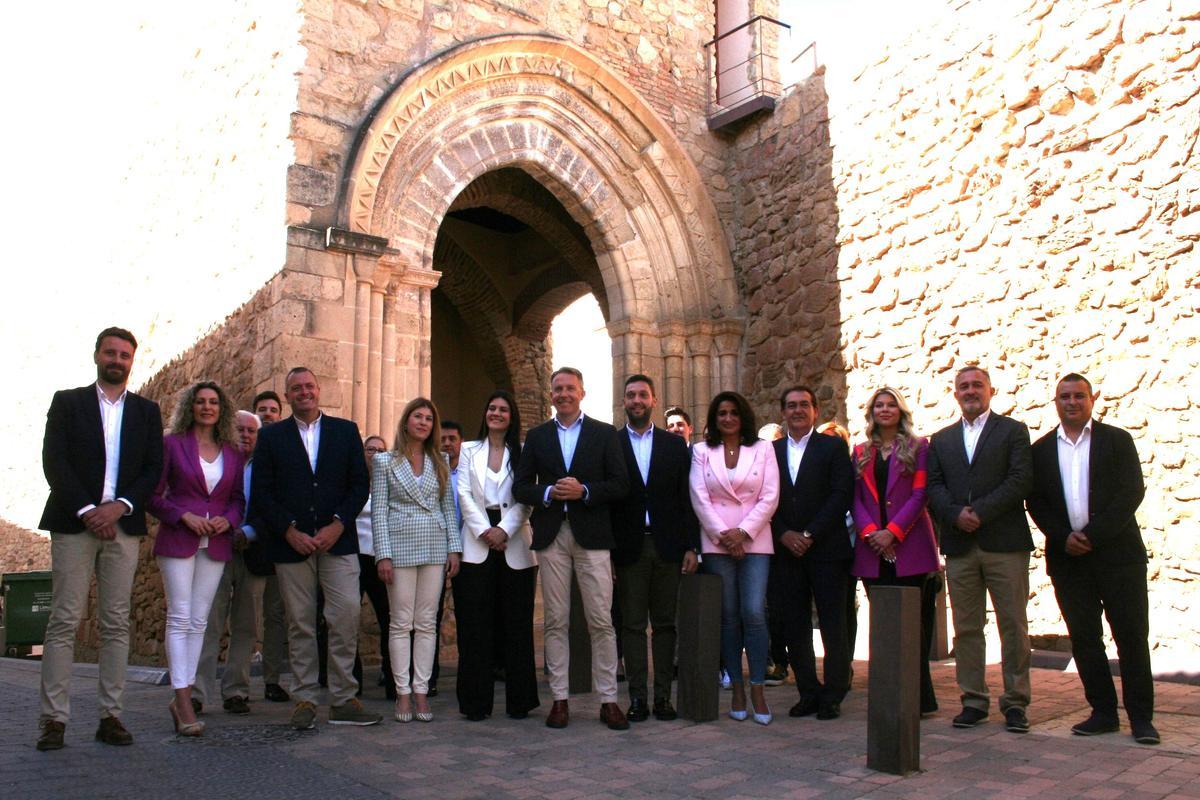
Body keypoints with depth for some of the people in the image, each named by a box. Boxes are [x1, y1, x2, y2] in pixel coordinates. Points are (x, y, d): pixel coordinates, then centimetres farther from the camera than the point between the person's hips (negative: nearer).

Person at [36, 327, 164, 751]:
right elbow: (54, 461, -2)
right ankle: (54, 718, 1)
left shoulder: (147, 411, 13)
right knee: (64, 621, -3)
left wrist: (119, 506, -9)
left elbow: (154, 469, 6)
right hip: (74, 524, -2)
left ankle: (110, 715, 7)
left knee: (116, 625, 3)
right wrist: (86, 510, -12)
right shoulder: (67, 402, 8)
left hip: (122, 526, 2)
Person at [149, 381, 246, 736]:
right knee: (180, 617, -7)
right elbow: (152, 495, 0)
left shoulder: (233, 454, 11)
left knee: (199, 621, 4)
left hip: (216, 544, 3)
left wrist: (228, 519, -4)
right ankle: (183, 700, -6)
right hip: (177, 540, -3)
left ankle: (182, 698, 11)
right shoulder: (172, 444, 2)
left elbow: (238, 498, 16)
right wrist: (185, 516, -13)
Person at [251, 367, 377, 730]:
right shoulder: (271, 436, 9)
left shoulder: (346, 431, 10)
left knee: (347, 615, -9)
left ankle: (343, 700, 0)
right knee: (300, 624, 4)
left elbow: (360, 484, 5)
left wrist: (338, 524, -8)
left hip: (337, 540, 0)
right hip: (291, 543, 0)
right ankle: (305, 700, 13)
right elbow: (261, 493, 3)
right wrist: (289, 530, -8)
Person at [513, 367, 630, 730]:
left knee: (601, 621, -2)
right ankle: (559, 698, 12)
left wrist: (584, 491, -13)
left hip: (592, 536, -2)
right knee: (556, 621, 5)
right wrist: (549, 492, -10)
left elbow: (620, 484, 1)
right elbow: (520, 487, 8)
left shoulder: (605, 433, 7)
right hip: (551, 536, 2)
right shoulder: (537, 436, 13)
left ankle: (608, 700, 6)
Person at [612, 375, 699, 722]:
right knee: (632, 625, 3)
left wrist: (691, 546, -1)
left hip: (667, 546, 1)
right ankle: (637, 697, 9)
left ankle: (663, 695, 13)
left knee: (665, 623, 6)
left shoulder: (675, 445, 8)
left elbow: (686, 498, 6)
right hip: (629, 547, -1)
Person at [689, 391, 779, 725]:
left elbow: (770, 497, 0)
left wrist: (744, 532, -9)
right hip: (717, 542, 1)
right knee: (728, 616, 3)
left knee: (754, 613, -10)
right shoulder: (702, 451, 8)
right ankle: (737, 688, 11)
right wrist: (722, 534, -8)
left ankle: (757, 690, -1)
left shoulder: (763, 449, 6)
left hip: (755, 540, -1)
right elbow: (699, 497, 0)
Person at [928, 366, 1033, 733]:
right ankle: (973, 700, 14)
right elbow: (933, 486, 7)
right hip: (959, 545, 3)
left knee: (1013, 626, 1)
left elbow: (1021, 479, -7)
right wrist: (956, 514, -12)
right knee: (966, 628, 6)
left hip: (1004, 542, -3)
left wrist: (980, 511, -15)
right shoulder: (941, 439, 16)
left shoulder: (1013, 431, 6)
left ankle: (1015, 702, 10)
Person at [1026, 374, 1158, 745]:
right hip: (1067, 557, 2)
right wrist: (1063, 537, -9)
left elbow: (1132, 491, -5)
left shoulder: (1117, 440, 5)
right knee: (1084, 638, 6)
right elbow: (1035, 502, 7)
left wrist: (1094, 534, -14)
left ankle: (1141, 716, 9)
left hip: (1117, 552, -2)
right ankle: (1103, 711, 16)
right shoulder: (1041, 449, 11)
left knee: (1131, 636, 0)